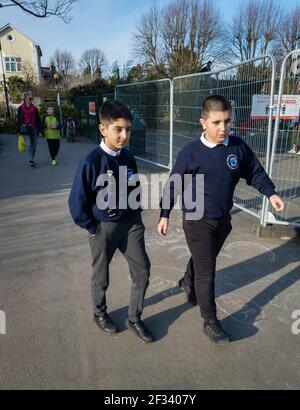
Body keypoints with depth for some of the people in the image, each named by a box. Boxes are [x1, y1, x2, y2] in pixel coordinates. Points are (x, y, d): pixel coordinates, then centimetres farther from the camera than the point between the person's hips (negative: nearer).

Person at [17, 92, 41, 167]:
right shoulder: (21, 108, 1)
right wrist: (18, 131, 2)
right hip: (26, 129, -2)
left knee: (34, 145, 5)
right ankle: (31, 160, -11)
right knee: (29, 145, -13)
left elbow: (38, 120, 8)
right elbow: (19, 120, 4)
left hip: (34, 129, 2)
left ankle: (32, 159, 18)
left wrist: (39, 130, 3)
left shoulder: (35, 108, 6)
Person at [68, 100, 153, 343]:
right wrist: (92, 228, -9)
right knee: (101, 276, 16)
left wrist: (136, 214, 8)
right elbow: (77, 201, -14)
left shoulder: (128, 157, -3)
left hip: (131, 223, 5)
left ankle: (135, 319, 27)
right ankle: (100, 313, 43)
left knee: (142, 271, 6)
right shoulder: (91, 162, -19)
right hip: (103, 227, -4)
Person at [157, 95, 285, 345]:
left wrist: (270, 193, -9)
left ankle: (188, 283, 55)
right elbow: (173, 185, -8)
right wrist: (165, 215, -6)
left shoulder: (239, 147, -6)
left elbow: (255, 173, 6)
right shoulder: (191, 153, -17)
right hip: (197, 221, -5)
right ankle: (210, 322, 19)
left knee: (204, 261, 25)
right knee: (206, 271, 2)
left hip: (223, 219, 5)